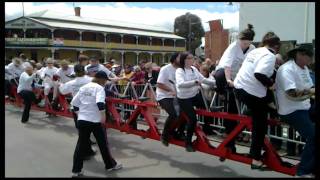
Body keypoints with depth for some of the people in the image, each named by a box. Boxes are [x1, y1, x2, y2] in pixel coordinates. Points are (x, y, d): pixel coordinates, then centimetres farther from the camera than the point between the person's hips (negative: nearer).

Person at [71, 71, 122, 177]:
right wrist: (103, 116, -19)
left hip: (82, 120, 5)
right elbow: (100, 103, -25)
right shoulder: (99, 88, -8)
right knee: (103, 143, 9)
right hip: (95, 121, -5)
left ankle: (76, 170, 11)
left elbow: (74, 103, 14)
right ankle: (110, 165, 24)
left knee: (81, 144, 9)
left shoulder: (83, 87, 11)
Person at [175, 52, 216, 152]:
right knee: (192, 118, -12)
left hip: (195, 95, 7)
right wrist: (195, 82, -45)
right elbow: (180, 84, -35)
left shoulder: (194, 69, 6)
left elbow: (203, 79, 9)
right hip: (184, 98, -7)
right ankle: (188, 143, 5)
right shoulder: (179, 71, -17)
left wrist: (215, 82, -1)